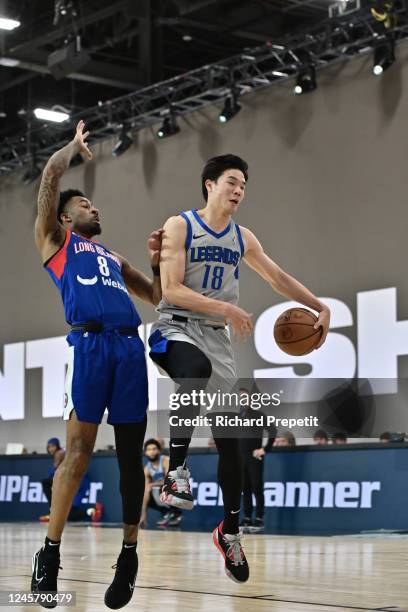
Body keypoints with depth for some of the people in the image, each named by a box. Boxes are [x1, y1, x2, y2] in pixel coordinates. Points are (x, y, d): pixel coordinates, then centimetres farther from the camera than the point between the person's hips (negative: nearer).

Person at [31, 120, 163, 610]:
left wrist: (158, 258, 22)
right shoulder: (54, 241, 17)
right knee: (78, 450, -11)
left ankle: (129, 552, 9)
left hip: (130, 348, 5)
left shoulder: (114, 258, 33)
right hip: (90, 344, -5)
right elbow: (51, 175, 9)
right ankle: (50, 551, -3)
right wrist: (76, 145, 25)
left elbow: (155, 297, 36)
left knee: (130, 453, 2)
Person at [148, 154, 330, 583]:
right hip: (176, 328, -6)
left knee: (229, 438, 3)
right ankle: (176, 472, -34)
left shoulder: (243, 239, 11)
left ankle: (230, 532, 16)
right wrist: (226, 308, -23)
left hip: (216, 338, 6)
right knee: (195, 371, -42)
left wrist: (320, 308, 14)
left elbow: (279, 278, 22)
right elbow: (172, 290, -14)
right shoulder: (180, 226, -6)